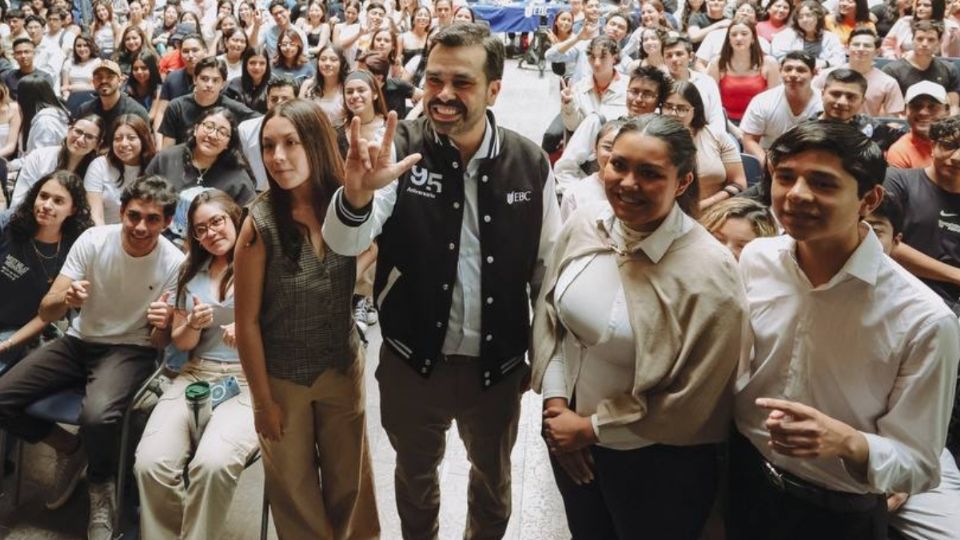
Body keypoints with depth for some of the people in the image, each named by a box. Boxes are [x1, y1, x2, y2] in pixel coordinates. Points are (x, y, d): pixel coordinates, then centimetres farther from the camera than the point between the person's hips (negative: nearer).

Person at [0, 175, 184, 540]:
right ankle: (70, 449, 15)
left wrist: (161, 326, -32)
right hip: (79, 342, 4)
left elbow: (159, 343, -7)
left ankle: (101, 487, -1)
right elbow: (45, 314, -9)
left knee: (97, 416, -34)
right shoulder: (93, 240, -12)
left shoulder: (174, 264, -15)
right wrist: (66, 299, -33)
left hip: (130, 350, -3)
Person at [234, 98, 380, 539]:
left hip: (344, 367, 2)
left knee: (350, 483, 19)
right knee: (294, 489, 19)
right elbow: (247, 322, -13)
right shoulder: (261, 223, -20)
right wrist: (262, 400, -8)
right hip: (283, 378, -2)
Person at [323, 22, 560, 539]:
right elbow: (344, 243, -25)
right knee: (415, 472, 24)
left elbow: (548, 268, -1)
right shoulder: (400, 149, -15)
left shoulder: (530, 164, -11)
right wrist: (356, 194, -47)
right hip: (412, 361, 0)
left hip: (498, 364, 1)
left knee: (493, 478, 24)